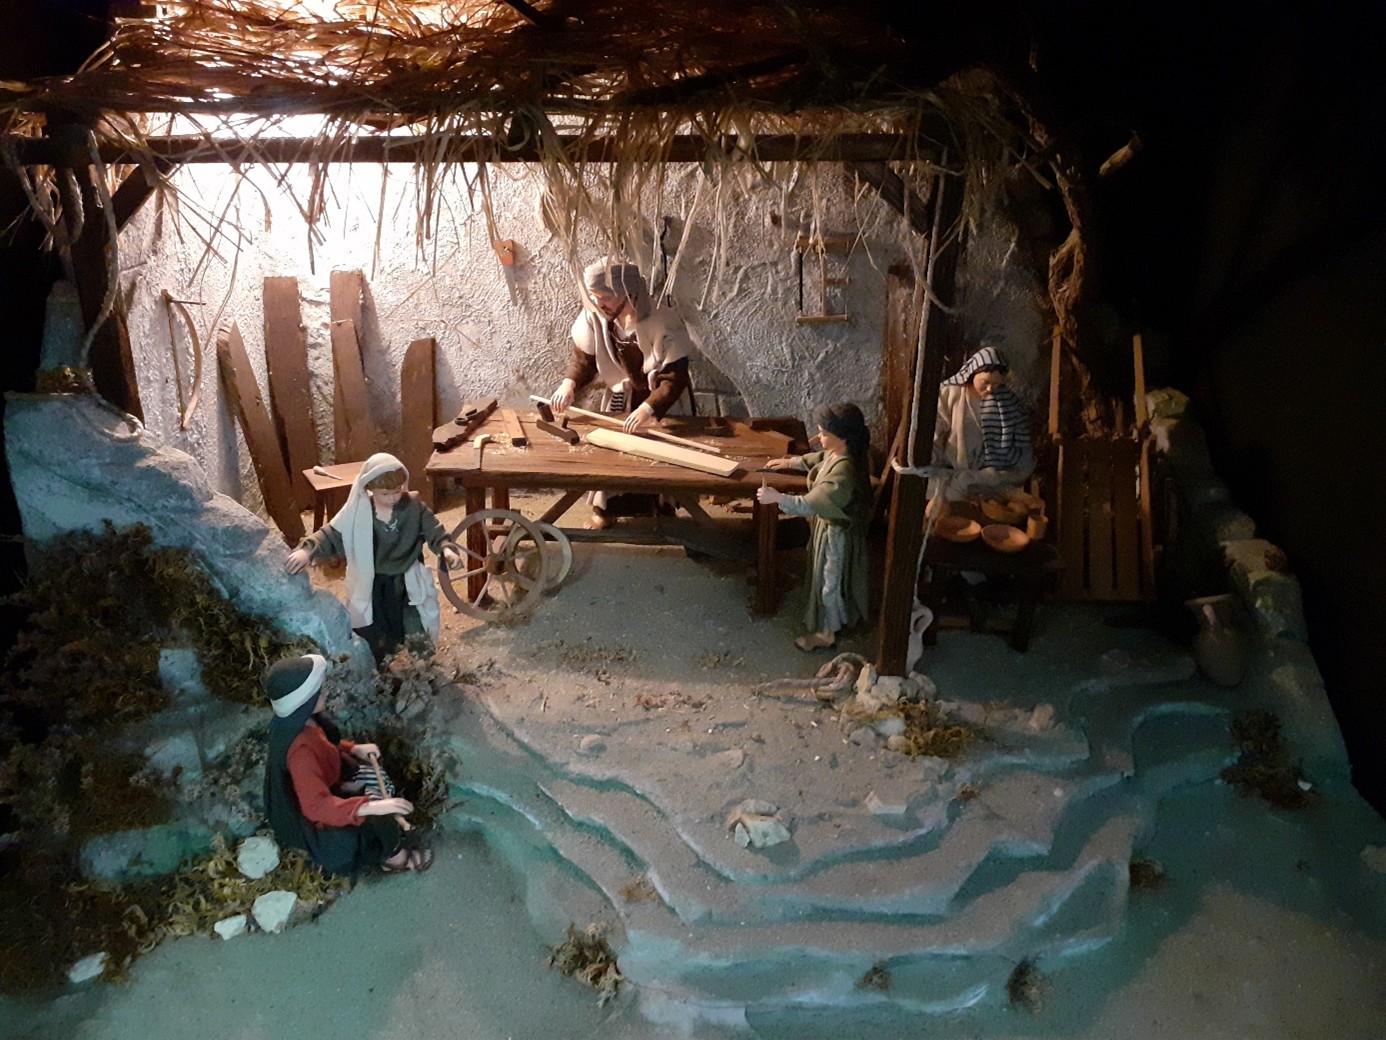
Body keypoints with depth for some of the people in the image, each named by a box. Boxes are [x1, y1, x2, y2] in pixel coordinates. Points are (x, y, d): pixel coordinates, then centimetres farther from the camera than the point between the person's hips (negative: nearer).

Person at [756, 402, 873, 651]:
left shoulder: (843, 472, -38)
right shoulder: (838, 454, -9)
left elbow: (810, 504, -41)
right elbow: (817, 459, 16)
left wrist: (777, 497, -41)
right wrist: (790, 462, 13)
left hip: (836, 533, -9)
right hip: (830, 524, 9)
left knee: (829, 581, 12)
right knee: (831, 578, 28)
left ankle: (827, 633, 32)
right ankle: (840, 618, 50)